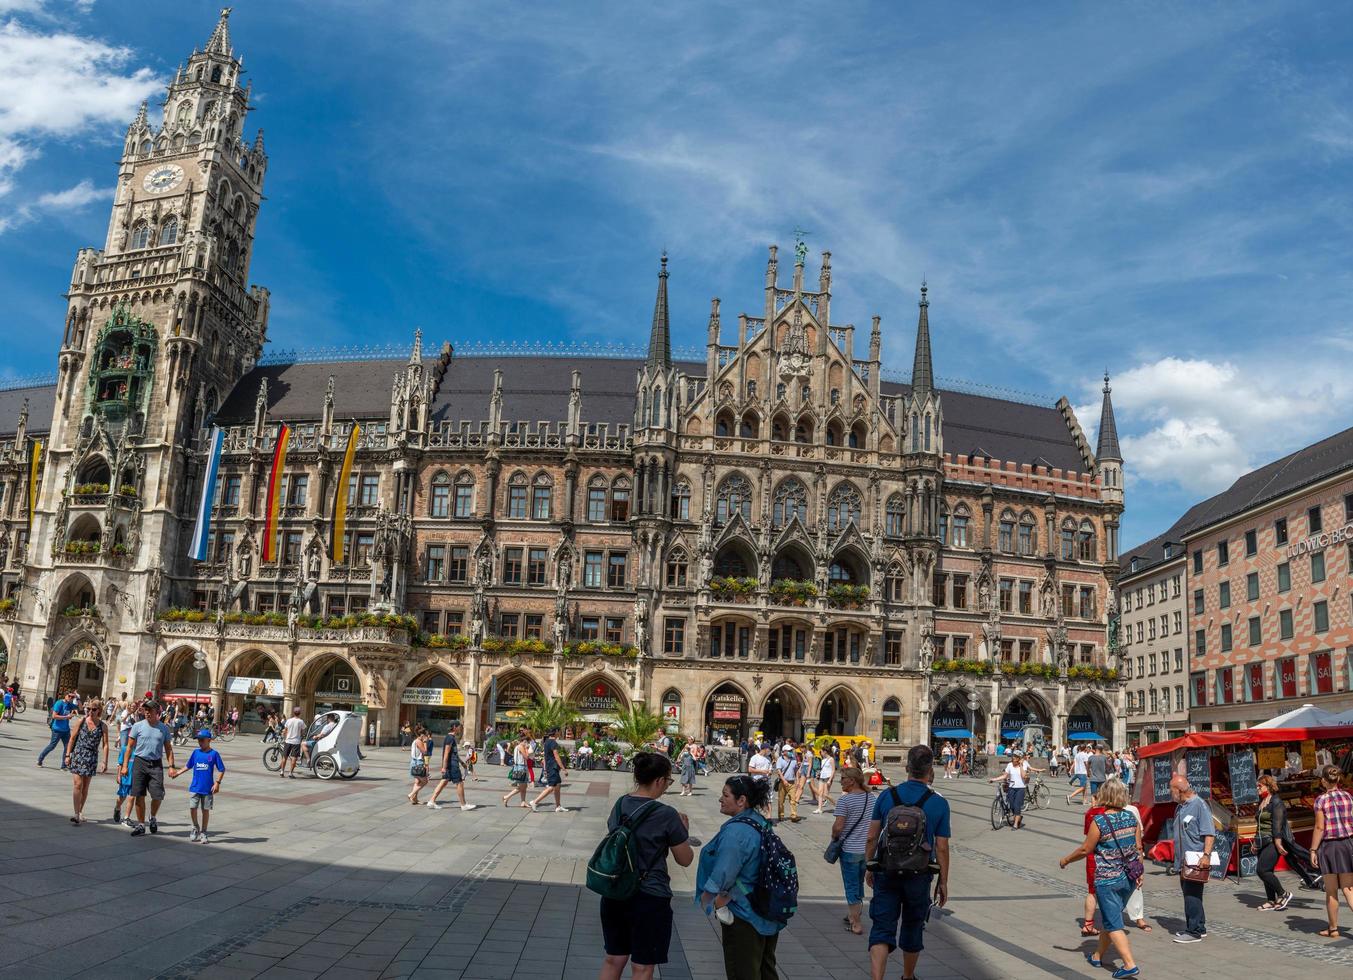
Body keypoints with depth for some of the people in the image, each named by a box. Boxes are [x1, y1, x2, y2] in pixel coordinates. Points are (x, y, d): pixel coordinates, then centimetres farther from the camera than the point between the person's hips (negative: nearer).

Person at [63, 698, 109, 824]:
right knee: (78, 784, -11)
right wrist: (68, 755, 0)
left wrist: (105, 762, -7)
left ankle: (80, 811, 25)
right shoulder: (82, 721, 0)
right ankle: (77, 814, -12)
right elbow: (73, 738, 5)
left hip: (91, 758, 1)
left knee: (85, 787, 10)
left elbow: (105, 745, -2)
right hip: (77, 755, -1)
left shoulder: (103, 726, -1)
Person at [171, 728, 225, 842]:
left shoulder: (214, 754, -5)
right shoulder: (195, 752, 5)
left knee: (205, 810, 6)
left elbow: (221, 770, -3)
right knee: (192, 808, -4)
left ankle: (203, 833, 19)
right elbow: (188, 766, 17)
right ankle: (195, 828, 21)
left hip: (208, 789, -2)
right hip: (195, 787, 2)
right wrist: (177, 773, 7)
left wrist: (217, 783, -11)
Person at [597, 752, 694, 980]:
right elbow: (685, 860, -7)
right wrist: (684, 831, 11)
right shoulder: (666, 815, -16)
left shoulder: (620, 804, 1)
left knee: (613, 960, 18)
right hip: (649, 898, -6)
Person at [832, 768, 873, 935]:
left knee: (851, 887, 5)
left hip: (850, 849, -6)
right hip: (867, 849, 6)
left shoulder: (844, 800, -17)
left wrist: (834, 837, 0)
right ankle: (853, 916, 34)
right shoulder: (871, 799, 3)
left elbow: (838, 826, -19)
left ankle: (856, 924, 9)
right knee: (859, 884, 20)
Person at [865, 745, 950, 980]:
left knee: (882, 930, 1)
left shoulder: (886, 796, -4)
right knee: (912, 929, 19)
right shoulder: (939, 803, -8)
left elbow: (871, 839, -1)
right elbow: (941, 848, -6)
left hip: (886, 873, 0)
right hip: (919, 876, 0)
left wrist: (869, 867, 12)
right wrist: (943, 882, 5)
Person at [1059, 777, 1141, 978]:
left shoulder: (1099, 822, -18)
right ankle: (1097, 956, 33)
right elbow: (1138, 848, 5)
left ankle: (1129, 964, -6)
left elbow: (1085, 850, -11)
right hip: (1128, 878, 6)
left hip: (1107, 880, -6)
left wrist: (1065, 860, 6)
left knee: (1113, 924, 2)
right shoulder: (1131, 818, -2)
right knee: (1107, 917, 20)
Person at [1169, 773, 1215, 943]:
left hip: (1196, 860, -9)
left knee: (1192, 896, -7)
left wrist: (1206, 855, -25)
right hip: (1183, 860, 9)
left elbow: (1209, 833, -17)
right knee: (1189, 895, 14)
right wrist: (1177, 858, 22)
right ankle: (1199, 927, 24)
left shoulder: (1200, 805, -12)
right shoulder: (1180, 807, 16)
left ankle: (1194, 931, -1)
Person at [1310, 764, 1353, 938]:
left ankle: (1333, 929, 17)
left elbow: (1320, 828, -11)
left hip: (1329, 845, -4)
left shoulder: (1321, 800, -9)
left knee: (1331, 891, 8)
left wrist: (1313, 850, -6)